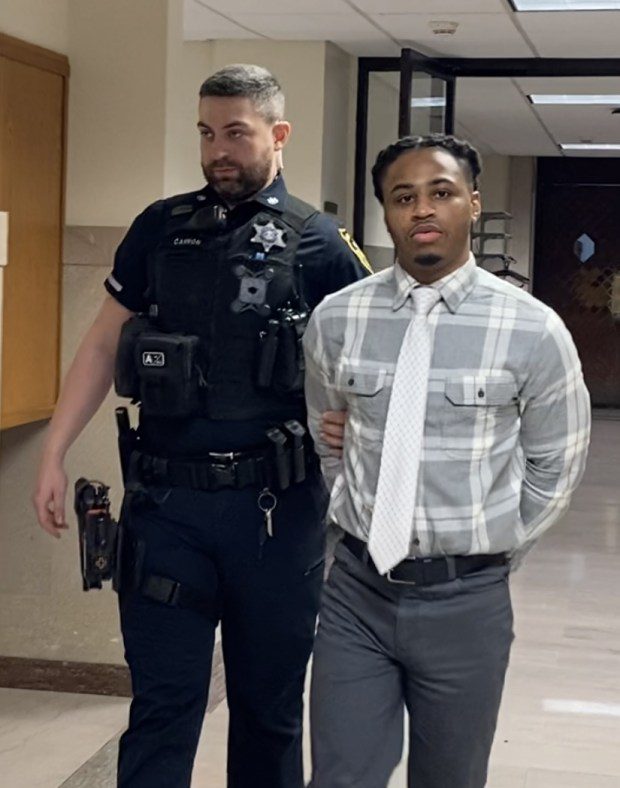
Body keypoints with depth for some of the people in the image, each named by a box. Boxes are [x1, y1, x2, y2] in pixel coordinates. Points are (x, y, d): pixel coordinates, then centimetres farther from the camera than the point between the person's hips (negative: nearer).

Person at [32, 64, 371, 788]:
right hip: (166, 503, 1)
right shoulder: (159, 230, 6)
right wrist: (53, 454, 3)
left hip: (277, 507, -1)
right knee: (162, 707, 4)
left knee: (269, 704, 13)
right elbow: (103, 345, 10)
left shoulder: (319, 244, -1)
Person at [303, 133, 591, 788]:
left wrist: (491, 548, 5)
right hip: (357, 590, 2)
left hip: (465, 600, -1)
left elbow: (555, 466, 4)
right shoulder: (335, 320, -1)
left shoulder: (534, 331, -8)